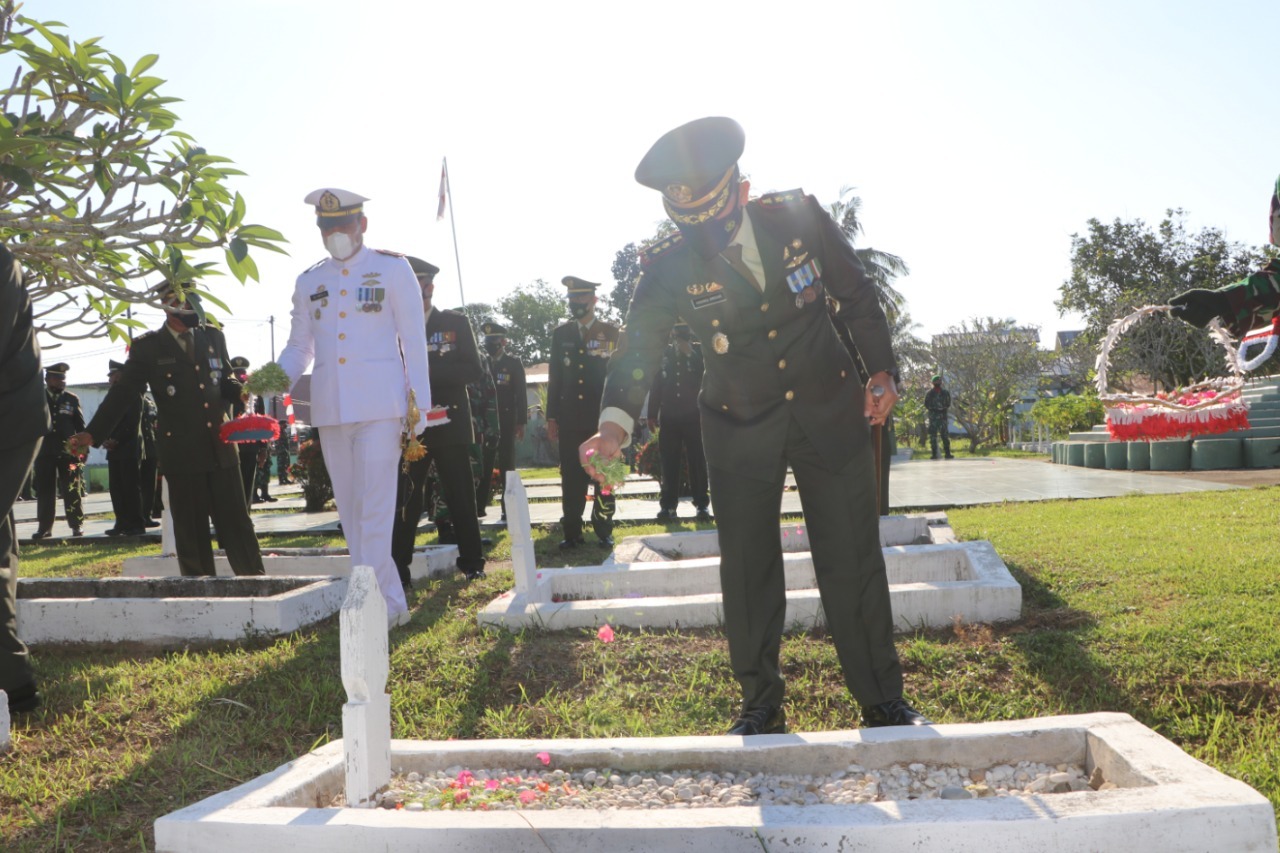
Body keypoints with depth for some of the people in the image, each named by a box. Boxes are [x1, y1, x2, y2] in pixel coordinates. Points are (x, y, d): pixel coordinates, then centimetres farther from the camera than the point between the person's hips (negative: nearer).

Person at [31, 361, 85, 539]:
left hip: (68, 452, 0)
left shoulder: (72, 399, 8)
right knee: (45, 491, 2)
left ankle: (76, 524, 6)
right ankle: (44, 526, 7)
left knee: (72, 490, 1)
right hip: (44, 452, 0)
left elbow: (80, 425, 8)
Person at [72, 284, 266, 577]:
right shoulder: (147, 347, 2)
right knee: (192, 535, 5)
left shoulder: (213, 337, 13)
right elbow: (122, 393, 2)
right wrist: (92, 433, -4)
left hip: (222, 451, 3)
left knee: (237, 525, 4)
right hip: (182, 456, -2)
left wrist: (238, 389, -1)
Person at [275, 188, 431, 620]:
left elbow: (414, 340, 2)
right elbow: (299, 346, 17)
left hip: (380, 405, -5)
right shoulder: (309, 282, 14)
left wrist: (419, 403, -4)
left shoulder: (392, 269, 3)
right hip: (330, 408, 5)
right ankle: (389, 600, 17)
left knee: (375, 508, -9)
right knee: (351, 511, 7)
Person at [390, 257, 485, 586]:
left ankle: (472, 563, 15)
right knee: (405, 500, -3)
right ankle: (398, 569, 2)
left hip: (449, 423, -1)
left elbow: (473, 370, -5)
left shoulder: (456, 323, 5)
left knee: (461, 496, 4)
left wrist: (428, 368, -16)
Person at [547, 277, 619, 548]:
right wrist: (552, 417, 6)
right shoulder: (561, 334, 11)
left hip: (603, 417, -2)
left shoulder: (611, 332, 4)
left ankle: (604, 530, 11)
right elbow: (554, 378, 11)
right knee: (571, 477, 2)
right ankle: (572, 532, 8)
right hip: (570, 419, 2)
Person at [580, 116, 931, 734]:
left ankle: (882, 702, 18)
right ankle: (761, 705, 22)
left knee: (853, 565, 3)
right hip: (740, 430, 0)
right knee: (747, 572, 5)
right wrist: (614, 426, -37)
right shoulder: (670, 267, -12)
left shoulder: (799, 217, -9)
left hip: (829, 413, 0)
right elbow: (638, 348, -20)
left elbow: (856, 294, 3)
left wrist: (880, 370, -2)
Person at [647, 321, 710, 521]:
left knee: (697, 460, -1)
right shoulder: (664, 352, 10)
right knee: (669, 462, 0)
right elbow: (656, 384, 9)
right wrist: (652, 414, 7)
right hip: (669, 416, 1)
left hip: (694, 415, -1)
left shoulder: (699, 350, 7)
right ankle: (668, 505, 3)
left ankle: (702, 505, 3)